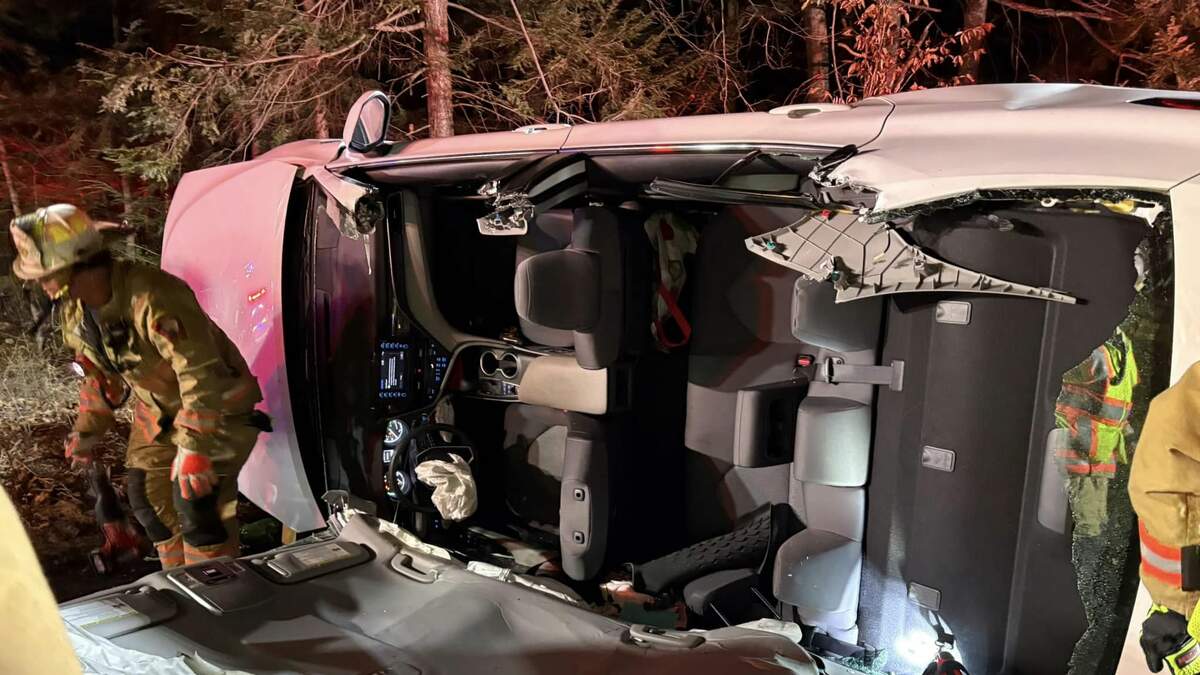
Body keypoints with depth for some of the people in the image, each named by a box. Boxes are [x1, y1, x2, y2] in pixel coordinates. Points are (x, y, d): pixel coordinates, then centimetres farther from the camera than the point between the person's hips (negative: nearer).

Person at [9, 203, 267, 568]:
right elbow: (100, 373, 11)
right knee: (149, 494, 8)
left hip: (218, 405, -8)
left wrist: (192, 450, -34)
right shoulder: (75, 309, -7)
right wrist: (87, 430, 14)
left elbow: (200, 377, -35)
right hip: (159, 409, 8)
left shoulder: (155, 299, -36)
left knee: (196, 499, -15)